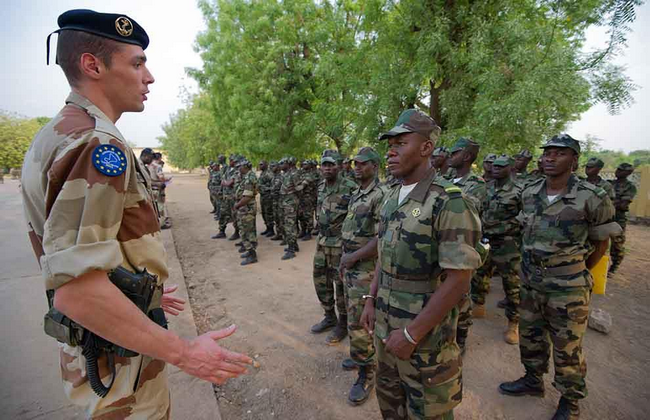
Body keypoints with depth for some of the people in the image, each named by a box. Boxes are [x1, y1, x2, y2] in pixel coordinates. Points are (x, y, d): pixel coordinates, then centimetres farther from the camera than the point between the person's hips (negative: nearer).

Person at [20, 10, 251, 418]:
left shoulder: (55, 136, 7)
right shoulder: (97, 143, -25)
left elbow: (65, 256, 13)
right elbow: (75, 288, -34)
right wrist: (183, 351, -26)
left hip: (89, 340, 9)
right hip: (119, 352, -9)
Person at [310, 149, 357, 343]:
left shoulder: (351, 188, -16)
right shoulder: (321, 187, 8)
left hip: (341, 244, -7)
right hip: (322, 242, 8)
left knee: (341, 285, 5)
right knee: (320, 281, 16)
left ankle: (343, 324, 24)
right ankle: (329, 317, 35)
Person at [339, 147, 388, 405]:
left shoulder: (381, 195, -18)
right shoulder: (356, 195, 12)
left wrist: (354, 256, -18)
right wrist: (344, 261, 15)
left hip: (366, 268, -9)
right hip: (350, 265, 9)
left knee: (359, 322, -2)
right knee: (353, 316, 20)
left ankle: (366, 375, 15)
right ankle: (361, 355, 40)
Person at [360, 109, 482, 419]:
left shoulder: (449, 202, -20)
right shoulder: (391, 199, 4)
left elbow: (458, 280, -22)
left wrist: (412, 333, -19)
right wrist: (371, 300, 6)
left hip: (425, 333, -7)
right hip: (385, 324, 7)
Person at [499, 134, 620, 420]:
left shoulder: (592, 198, -14)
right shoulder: (529, 194, 0)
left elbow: (601, 241, -3)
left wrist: (575, 274, 3)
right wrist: (532, 265, 11)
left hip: (568, 288, -5)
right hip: (530, 281, 5)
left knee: (567, 349, 11)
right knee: (530, 336, 20)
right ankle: (533, 380, 43)